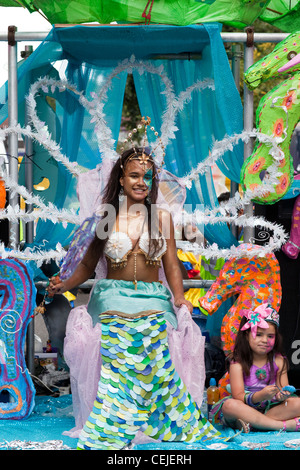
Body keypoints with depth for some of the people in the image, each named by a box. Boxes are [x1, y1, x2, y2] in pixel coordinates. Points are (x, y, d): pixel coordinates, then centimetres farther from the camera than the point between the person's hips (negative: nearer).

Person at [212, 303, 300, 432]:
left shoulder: (278, 361, 6)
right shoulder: (238, 364, -4)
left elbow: (283, 388, 1)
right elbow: (238, 396, -13)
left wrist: (282, 395, -25)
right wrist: (260, 396, -32)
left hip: (272, 407, 3)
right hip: (247, 409, -2)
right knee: (229, 405, -34)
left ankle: (251, 423, -31)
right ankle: (287, 425, -36)